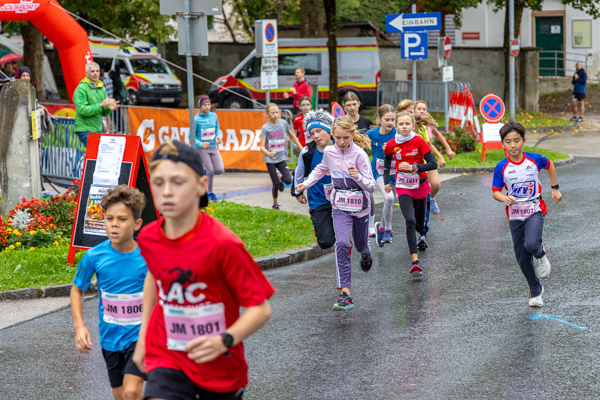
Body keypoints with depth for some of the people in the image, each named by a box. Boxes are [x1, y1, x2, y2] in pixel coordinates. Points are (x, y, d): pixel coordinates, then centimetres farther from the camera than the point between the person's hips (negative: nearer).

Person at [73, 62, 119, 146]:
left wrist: (109, 108, -8)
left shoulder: (102, 89, 14)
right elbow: (82, 110, -21)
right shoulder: (81, 89, -9)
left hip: (99, 130, 7)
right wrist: (101, 105, -24)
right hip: (85, 130, -7)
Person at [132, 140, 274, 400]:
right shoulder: (148, 238, -6)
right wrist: (143, 335, 18)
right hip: (167, 359, 2)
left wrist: (225, 340, -32)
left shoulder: (223, 244, -21)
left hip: (222, 367, -2)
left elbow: (260, 308, -17)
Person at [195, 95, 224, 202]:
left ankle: (206, 171, 25)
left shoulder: (214, 116, 4)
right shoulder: (196, 119, -9)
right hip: (202, 149, -4)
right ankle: (210, 192, 12)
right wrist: (201, 144, -22)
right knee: (210, 171, -9)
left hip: (213, 147, 4)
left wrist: (218, 136, -7)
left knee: (220, 170, -7)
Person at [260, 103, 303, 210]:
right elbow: (262, 147, -14)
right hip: (270, 160, -2)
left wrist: (302, 149, 12)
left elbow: (292, 136, 14)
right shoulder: (265, 128, -10)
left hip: (281, 157, 2)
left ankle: (281, 180, 21)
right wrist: (268, 153, -35)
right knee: (276, 184, -1)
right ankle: (275, 203, 21)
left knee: (288, 180, -14)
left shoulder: (283, 123, -2)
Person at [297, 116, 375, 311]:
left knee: (360, 244, 18)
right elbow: (321, 169, 21)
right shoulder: (329, 152, -4)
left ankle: (366, 254, 61)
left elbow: (371, 186, -17)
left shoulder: (359, 155, -17)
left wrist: (358, 176, -34)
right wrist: (306, 183, 12)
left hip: (360, 205, -1)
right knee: (342, 244, -19)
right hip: (340, 207, 1)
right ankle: (345, 294, -23)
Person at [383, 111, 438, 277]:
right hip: (403, 187, -1)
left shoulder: (419, 141, -11)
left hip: (420, 186, 1)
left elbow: (433, 164, -13)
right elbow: (387, 160, 20)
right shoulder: (391, 145, -4)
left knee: (420, 224, 14)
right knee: (410, 221, -21)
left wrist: (413, 167, -24)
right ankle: (415, 262, -27)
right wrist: (386, 181, 16)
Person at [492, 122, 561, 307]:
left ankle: (540, 254, 9)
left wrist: (555, 188, 18)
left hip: (535, 211, -2)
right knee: (522, 259, 6)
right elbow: (495, 192, -5)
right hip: (515, 215, 2)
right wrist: (505, 198, -27)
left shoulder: (534, 159, -7)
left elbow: (549, 165, 14)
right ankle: (536, 291, 28)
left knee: (531, 244, -29)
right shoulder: (501, 167, -9)